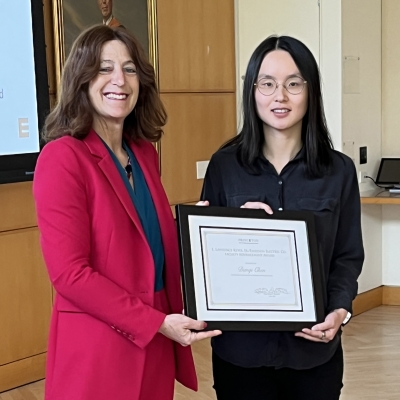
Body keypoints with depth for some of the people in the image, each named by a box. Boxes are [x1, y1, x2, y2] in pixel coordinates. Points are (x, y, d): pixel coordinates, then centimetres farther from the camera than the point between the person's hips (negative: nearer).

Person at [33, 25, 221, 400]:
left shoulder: (144, 153, 7)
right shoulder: (62, 157, -15)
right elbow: (69, 272, -19)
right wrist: (155, 323, -18)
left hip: (154, 342, 7)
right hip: (98, 348, -7)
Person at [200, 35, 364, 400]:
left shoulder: (339, 170, 0)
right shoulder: (224, 165, -1)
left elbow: (348, 256, 2)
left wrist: (340, 309, -14)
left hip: (313, 347, 1)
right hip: (240, 345, 0)